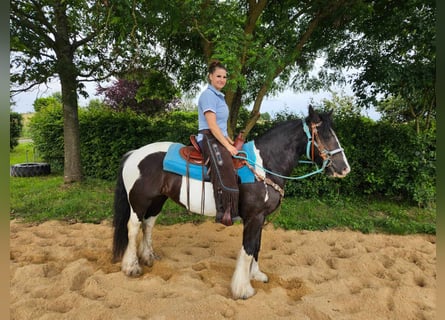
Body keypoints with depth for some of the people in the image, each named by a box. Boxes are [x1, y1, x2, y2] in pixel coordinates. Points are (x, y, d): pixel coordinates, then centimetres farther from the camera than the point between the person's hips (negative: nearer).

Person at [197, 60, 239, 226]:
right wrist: (227, 146, -18)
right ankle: (224, 212, -27)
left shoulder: (219, 96, 20)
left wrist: (231, 142, 15)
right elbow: (212, 125, -17)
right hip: (209, 139, -10)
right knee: (225, 168, -29)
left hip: (219, 139, 10)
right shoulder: (208, 95, -9)